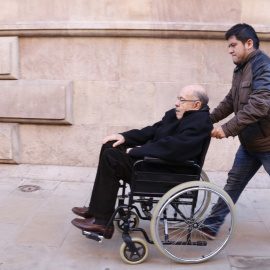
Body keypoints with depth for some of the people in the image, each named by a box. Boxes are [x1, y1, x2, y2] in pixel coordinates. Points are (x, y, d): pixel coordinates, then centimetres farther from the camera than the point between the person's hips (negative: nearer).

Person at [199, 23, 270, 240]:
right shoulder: (241, 68, 10)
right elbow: (230, 101, 14)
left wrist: (227, 129, -27)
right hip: (249, 143, 8)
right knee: (233, 183, 10)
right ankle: (212, 225, 17)